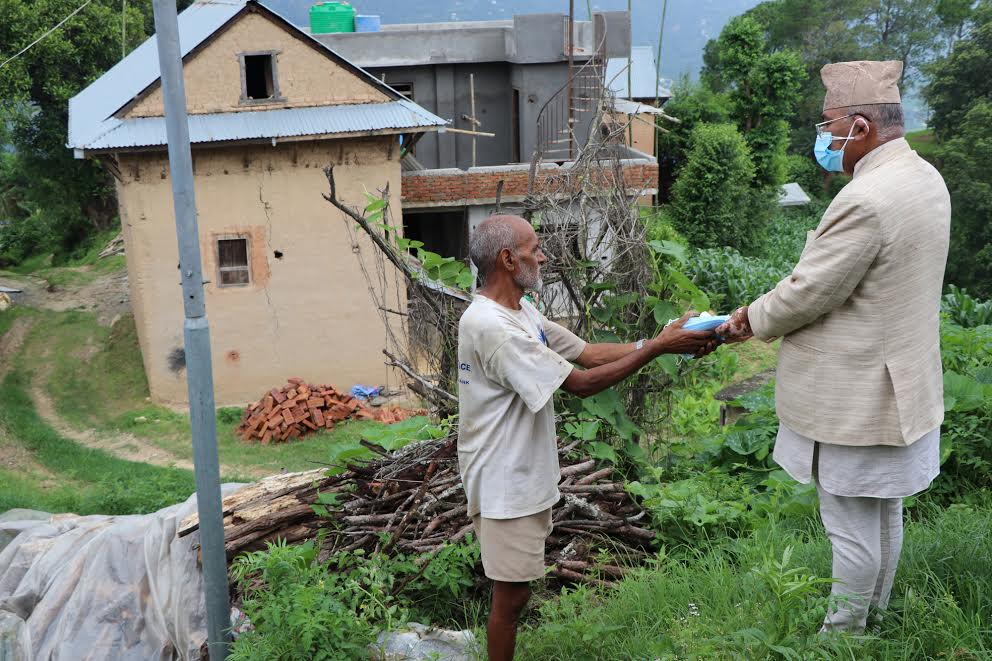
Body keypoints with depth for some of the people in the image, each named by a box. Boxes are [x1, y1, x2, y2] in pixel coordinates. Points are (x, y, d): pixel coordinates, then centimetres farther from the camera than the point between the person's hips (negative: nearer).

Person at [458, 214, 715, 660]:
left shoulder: (521, 313, 7)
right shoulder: (491, 325, -25)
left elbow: (587, 352, 7)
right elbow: (581, 383, -23)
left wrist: (664, 341, -3)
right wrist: (657, 348, -18)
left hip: (525, 473, 9)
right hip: (505, 483, -9)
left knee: (514, 588, 18)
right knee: (512, 592, 2)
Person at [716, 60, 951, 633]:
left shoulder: (864, 201, -27)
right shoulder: (924, 177, 5)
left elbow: (808, 293, -20)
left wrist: (752, 322, -2)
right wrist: (765, 308, 8)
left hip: (856, 397, -10)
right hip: (901, 385, 10)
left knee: (852, 523, 6)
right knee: (885, 512, 22)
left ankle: (844, 634, 22)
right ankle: (874, 617, 39)